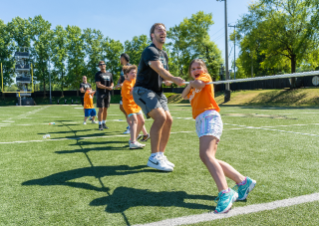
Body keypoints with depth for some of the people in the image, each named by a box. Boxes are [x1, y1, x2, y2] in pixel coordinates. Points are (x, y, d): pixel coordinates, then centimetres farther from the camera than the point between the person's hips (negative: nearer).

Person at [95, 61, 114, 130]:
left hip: (108, 93, 5)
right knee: (101, 109, -7)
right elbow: (98, 85, -12)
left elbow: (112, 83, 21)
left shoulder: (109, 74, 15)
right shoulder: (98, 74, -2)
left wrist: (111, 86, -3)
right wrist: (107, 87, -16)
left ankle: (104, 123, 19)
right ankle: (100, 125, -1)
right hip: (100, 93, -5)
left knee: (105, 109, 9)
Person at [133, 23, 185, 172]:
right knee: (160, 116, -25)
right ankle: (153, 158, -18)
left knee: (168, 120, 2)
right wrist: (174, 80, -34)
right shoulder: (150, 51, -12)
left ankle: (160, 155, 12)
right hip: (143, 90, -9)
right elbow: (160, 70, -27)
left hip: (156, 91, 9)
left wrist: (166, 80, -4)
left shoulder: (164, 54, 16)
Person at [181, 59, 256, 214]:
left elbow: (198, 83, -12)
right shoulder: (194, 88, 32)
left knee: (205, 154, -27)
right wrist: (190, 86, 0)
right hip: (201, 121, 9)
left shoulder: (205, 77, 10)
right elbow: (184, 95, 15)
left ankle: (225, 193, -35)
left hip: (209, 117, -9)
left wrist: (193, 82, 7)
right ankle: (243, 182, 8)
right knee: (209, 159, 2)